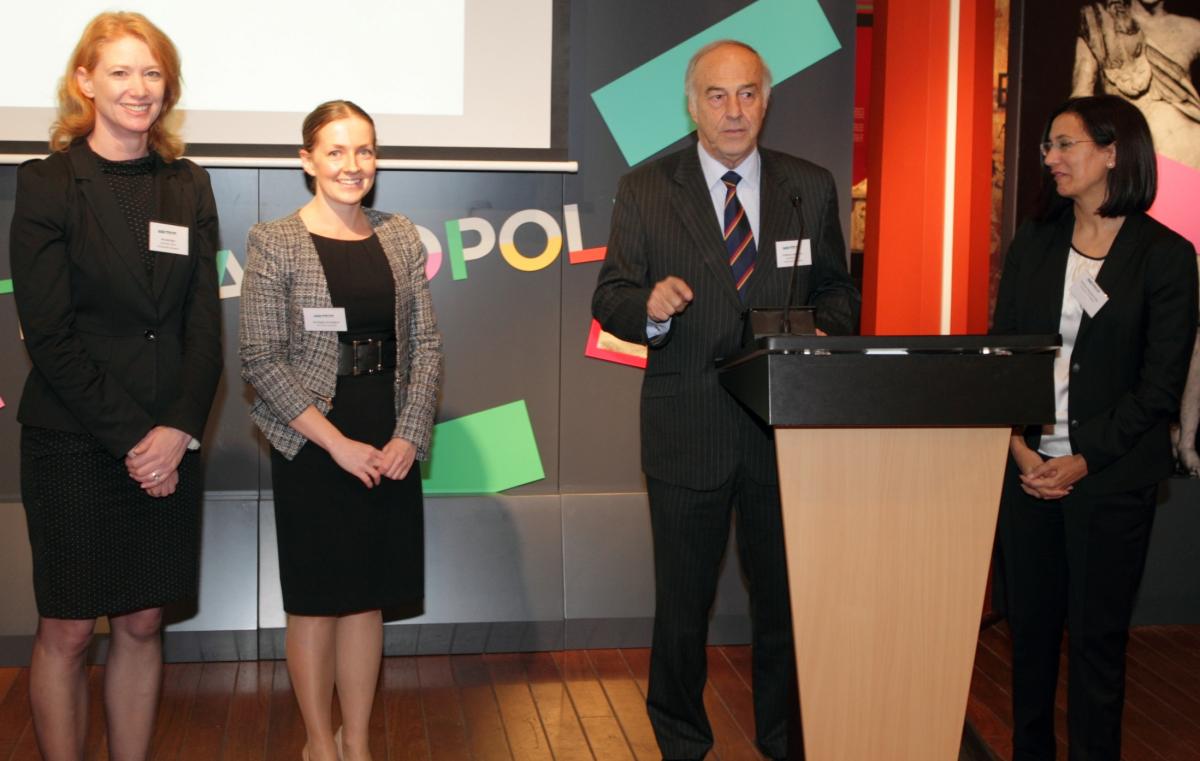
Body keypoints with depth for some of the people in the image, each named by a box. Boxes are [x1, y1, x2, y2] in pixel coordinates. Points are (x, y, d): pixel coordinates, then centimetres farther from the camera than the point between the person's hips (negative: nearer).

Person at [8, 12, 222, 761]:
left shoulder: (189, 186, 7)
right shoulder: (48, 182, -3)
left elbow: (205, 324, 4)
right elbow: (49, 332, -9)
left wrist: (179, 430, -9)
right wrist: (128, 438, -13)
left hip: (168, 446, 3)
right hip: (72, 445, -3)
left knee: (142, 624, 11)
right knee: (67, 631, 6)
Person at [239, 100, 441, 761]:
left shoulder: (400, 238, 7)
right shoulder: (274, 243, -6)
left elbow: (426, 345, 6)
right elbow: (261, 360, -10)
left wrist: (409, 436, -7)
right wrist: (338, 443, -14)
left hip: (391, 449, 4)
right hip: (312, 449, -4)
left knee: (369, 596, 10)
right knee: (317, 600, 7)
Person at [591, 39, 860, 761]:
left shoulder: (812, 187, 4)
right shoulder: (645, 190, -2)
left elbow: (837, 288, 11)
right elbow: (610, 298, -4)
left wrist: (827, 330, -11)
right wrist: (649, 307, -26)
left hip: (788, 427, 2)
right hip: (688, 428, -1)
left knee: (788, 594, 14)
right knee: (683, 600, 14)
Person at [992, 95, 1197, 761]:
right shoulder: (1033, 242, 8)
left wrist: (1083, 459, -14)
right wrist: (1018, 447, -7)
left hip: (1110, 474, -4)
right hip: (1027, 465, 4)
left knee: (1097, 635, 4)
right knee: (1029, 623, 10)